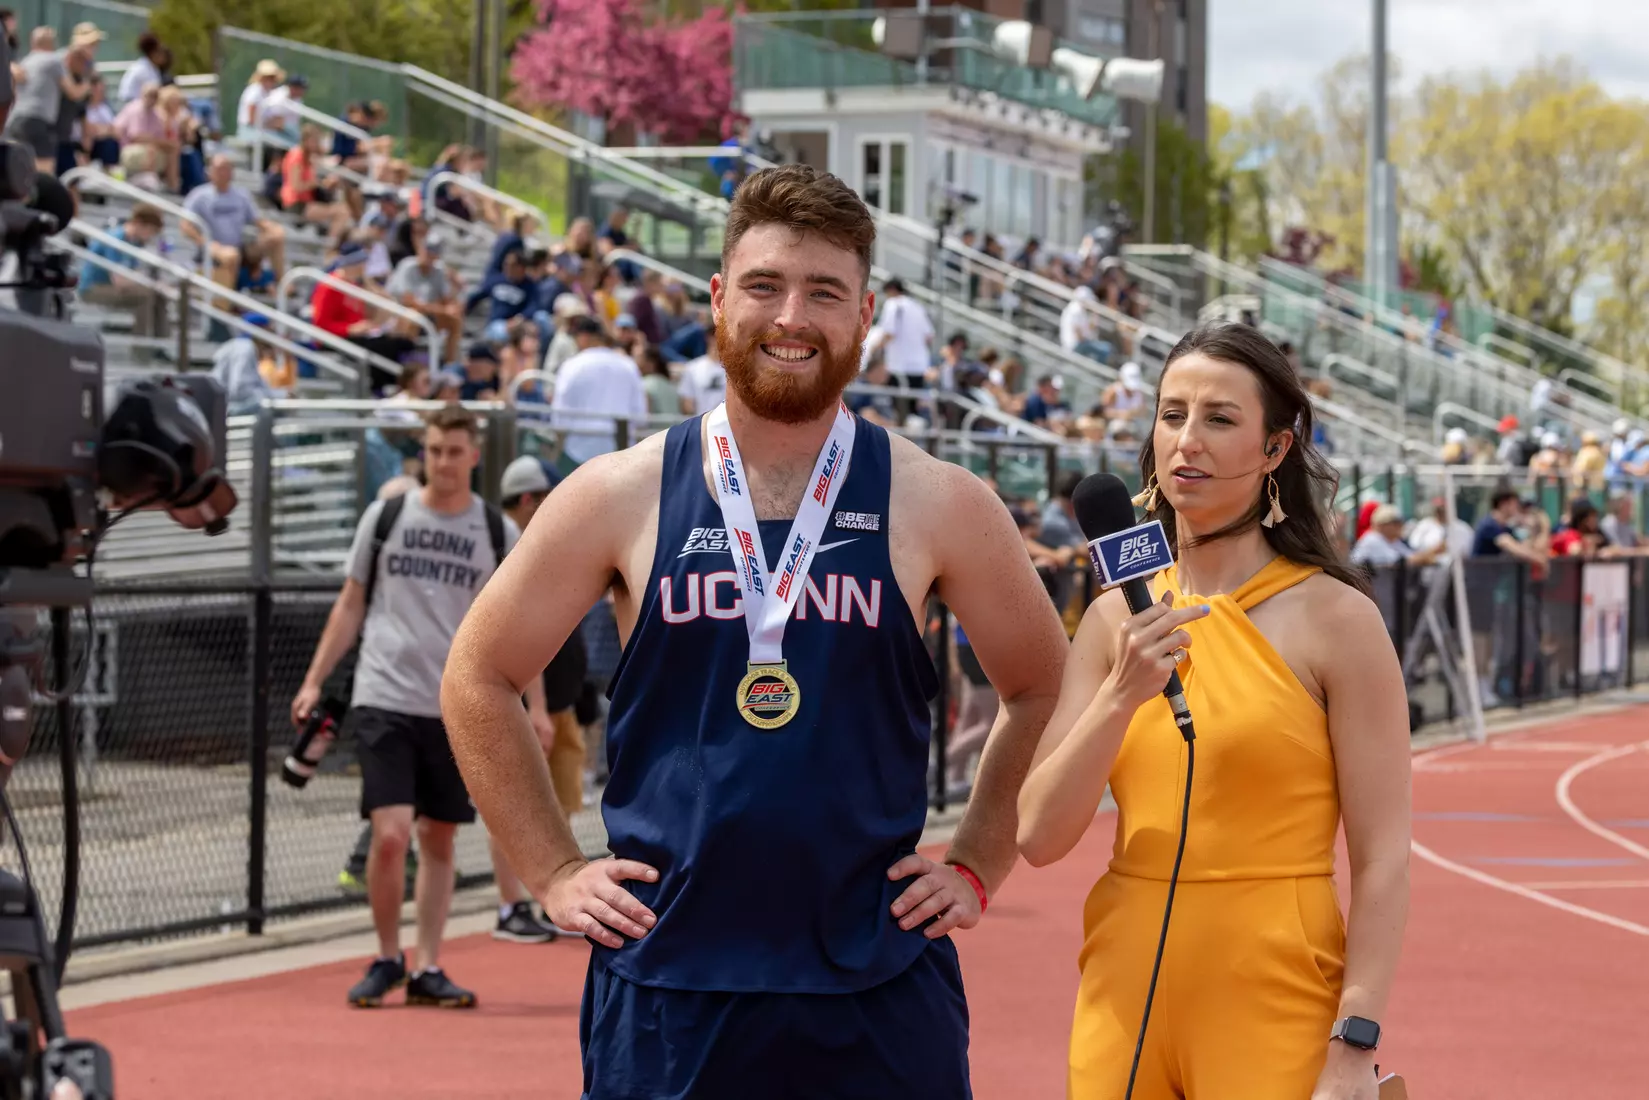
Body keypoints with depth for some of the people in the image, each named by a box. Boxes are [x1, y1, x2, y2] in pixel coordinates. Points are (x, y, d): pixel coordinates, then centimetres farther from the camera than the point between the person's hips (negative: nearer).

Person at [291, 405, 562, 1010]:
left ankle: (427, 969, 15)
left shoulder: (499, 533, 4)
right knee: (390, 835, -12)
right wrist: (314, 680, 5)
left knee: (439, 840, 6)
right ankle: (387, 959, 6)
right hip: (384, 702, -1)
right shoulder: (385, 516, 3)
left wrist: (535, 705, 1)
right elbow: (350, 605, 10)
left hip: (457, 710, 2)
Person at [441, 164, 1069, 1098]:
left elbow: (1043, 688, 15)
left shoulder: (938, 505, 2)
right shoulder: (622, 496, 1)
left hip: (880, 993, 0)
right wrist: (556, 872, 5)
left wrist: (977, 866, 8)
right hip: (666, 983, 0)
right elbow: (479, 679, 11)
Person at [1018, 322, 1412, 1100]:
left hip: (1272, 1008, -4)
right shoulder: (1119, 618, 6)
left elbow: (1381, 860, -9)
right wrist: (1122, 696, -14)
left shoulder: (1334, 619, -6)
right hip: (1123, 998, 4)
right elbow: (1040, 837, 0)